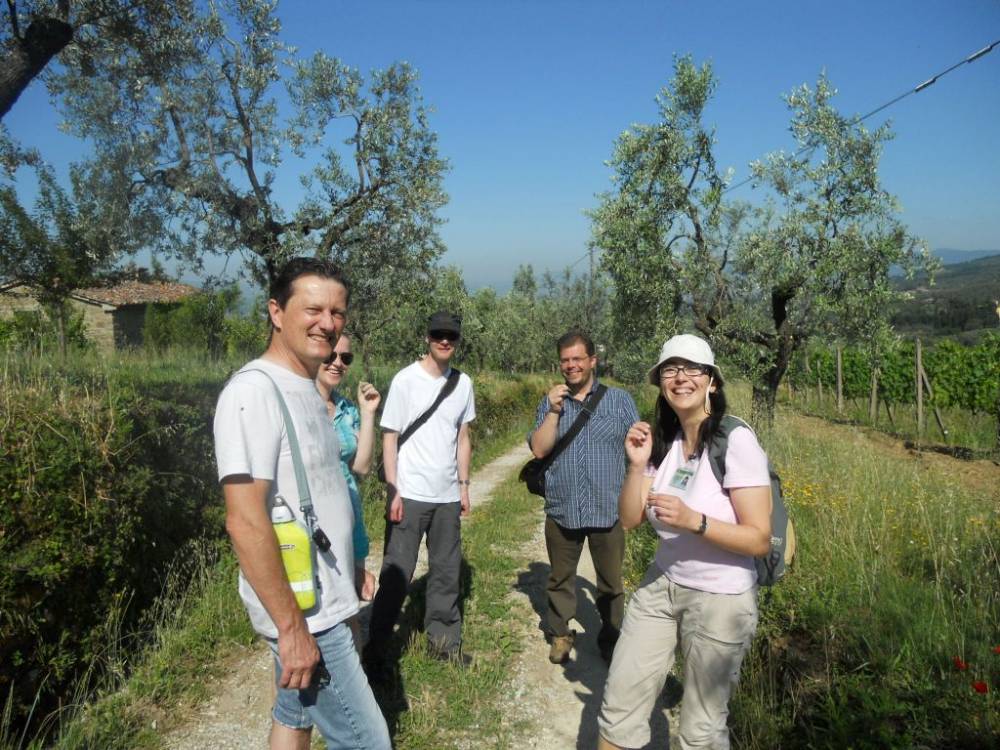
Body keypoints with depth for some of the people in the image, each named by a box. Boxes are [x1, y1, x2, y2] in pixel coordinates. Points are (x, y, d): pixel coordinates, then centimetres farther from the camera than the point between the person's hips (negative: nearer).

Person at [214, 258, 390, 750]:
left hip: (320, 602, 9)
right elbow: (245, 522, -25)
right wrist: (292, 626, -22)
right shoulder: (254, 391, -21)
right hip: (304, 613, -9)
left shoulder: (307, 389, 7)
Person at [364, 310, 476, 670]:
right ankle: (376, 649, 15)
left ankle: (442, 639, 26)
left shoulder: (463, 383, 7)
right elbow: (389, 437, -6)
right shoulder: (405, 380, -7)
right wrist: (393, 491, -10)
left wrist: (464, 485, 11)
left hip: (448, 495, 5)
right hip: (410, 494, -4)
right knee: (397, 572, 2)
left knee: (446, 570, 12)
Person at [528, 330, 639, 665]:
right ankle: (560, 634, 35)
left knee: (610, 583, 12)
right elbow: (539, 449, -5)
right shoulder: (550, 402, 5)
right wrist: (554, 411, -14)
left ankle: (610, 640, 32)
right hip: (562, 509, 2)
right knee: (560, 579, 16)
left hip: (608, 510, -1)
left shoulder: (619, 400, 0)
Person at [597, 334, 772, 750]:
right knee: (619, 701, 11)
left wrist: (692, 520, -29)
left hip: (720, 599, -5)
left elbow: (759, 540, -18)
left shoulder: (736, 441, -18)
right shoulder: (662, 441, 0)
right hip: (660, 585, 5)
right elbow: (630, 520, -2)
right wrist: (637, 465, -15)